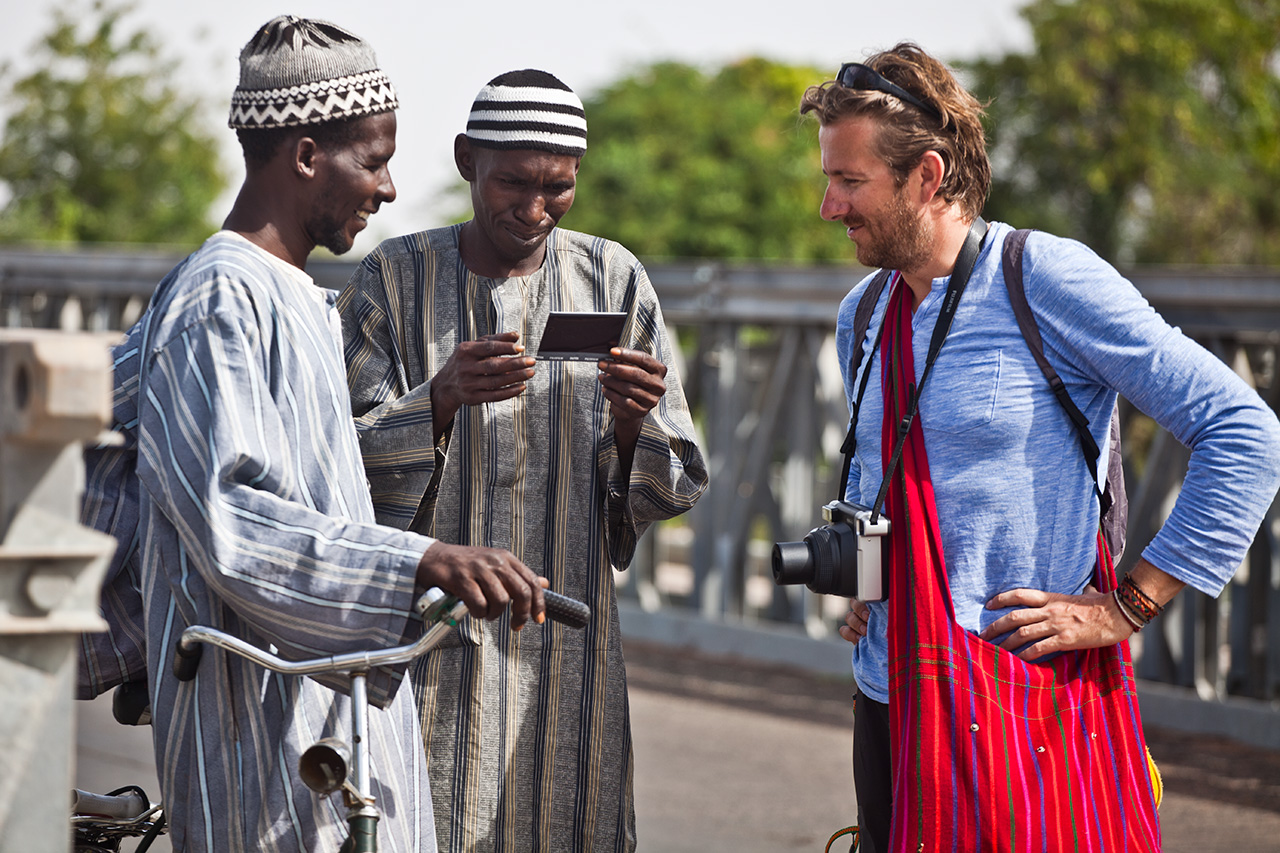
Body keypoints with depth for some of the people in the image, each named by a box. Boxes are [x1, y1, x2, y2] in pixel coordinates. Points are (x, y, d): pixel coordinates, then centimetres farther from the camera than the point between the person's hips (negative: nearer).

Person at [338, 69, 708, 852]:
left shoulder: (614, 281, 5)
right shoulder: (395, 279, 1)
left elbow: (672, 489, 6)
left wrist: (632, 424, -16)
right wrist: (441, 399, -21)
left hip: (567, 644, 2)